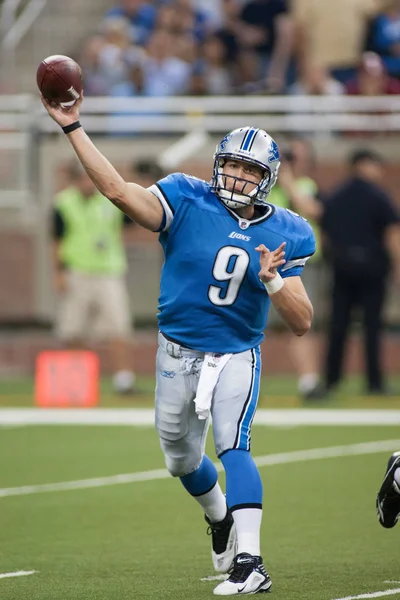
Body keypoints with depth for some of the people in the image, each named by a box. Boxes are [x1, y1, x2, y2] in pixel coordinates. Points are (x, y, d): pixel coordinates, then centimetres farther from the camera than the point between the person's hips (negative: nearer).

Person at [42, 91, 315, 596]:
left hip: (237, 356, -2)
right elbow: (117, 189, -23)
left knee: (233, 446, -23)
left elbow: (302, 323, -8)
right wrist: (72, 127, -29)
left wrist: (273, 281, -27)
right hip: (178, 355, 2)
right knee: (181, 459, 17)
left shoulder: (282, 236, -7)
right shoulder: (188, 203, -10)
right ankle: (220, 518, 49)